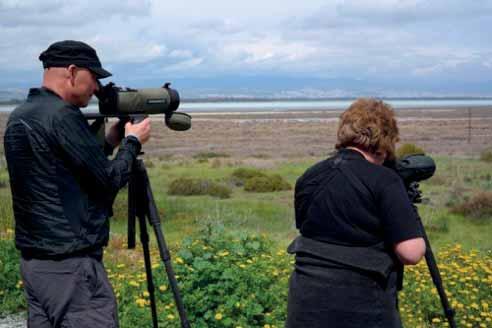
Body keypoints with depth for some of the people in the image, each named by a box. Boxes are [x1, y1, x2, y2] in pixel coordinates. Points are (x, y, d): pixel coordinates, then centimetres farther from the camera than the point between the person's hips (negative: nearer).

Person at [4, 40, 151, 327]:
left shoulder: (20, 117, 11)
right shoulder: (62, 115, -16)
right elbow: (109, 181, -12)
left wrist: (110, 144, 16)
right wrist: (132, 142, 3)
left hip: (33, 261, 9)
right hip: (70, 266, -9)